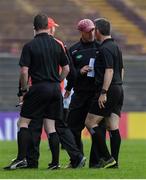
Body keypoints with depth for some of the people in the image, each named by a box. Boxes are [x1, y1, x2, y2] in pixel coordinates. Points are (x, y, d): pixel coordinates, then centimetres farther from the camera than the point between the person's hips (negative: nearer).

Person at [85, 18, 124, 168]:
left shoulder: (105, 49, -13)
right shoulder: (116, 47, 16)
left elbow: (109, 71, -20)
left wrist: (103, 93, -22)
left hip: (108, 90, -9)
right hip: (118, 90, 9)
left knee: (90, 122, -4)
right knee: (113, 127, 6)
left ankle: (107, 158, -9)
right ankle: (114, 161, 2)